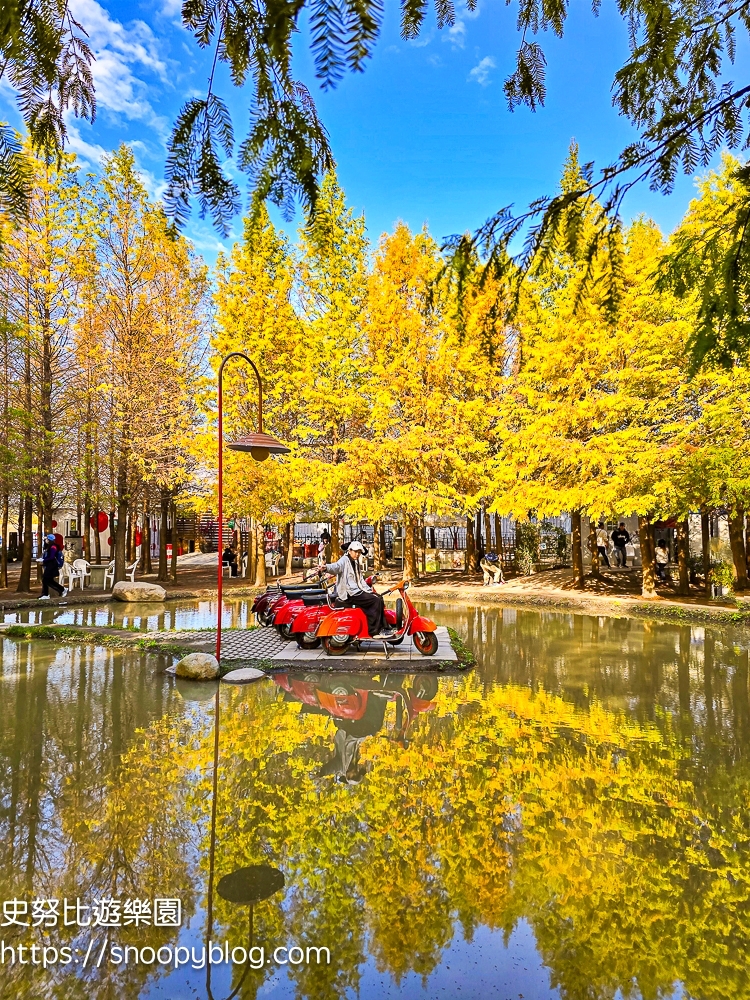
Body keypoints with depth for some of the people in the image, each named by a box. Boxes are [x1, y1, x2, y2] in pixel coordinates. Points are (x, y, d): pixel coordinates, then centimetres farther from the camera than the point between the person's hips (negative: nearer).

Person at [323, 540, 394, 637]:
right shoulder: (345, 560, -8)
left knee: (379, 598, 6)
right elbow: (336, 567, -30)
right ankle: (375, 631, -14)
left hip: (357, 591, 10)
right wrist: (326, 567, -52)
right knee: (376, 601, -18)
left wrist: (369, 590, 18)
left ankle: (383, 628, 10)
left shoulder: (356, 563, 22)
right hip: (349, 594, -10)